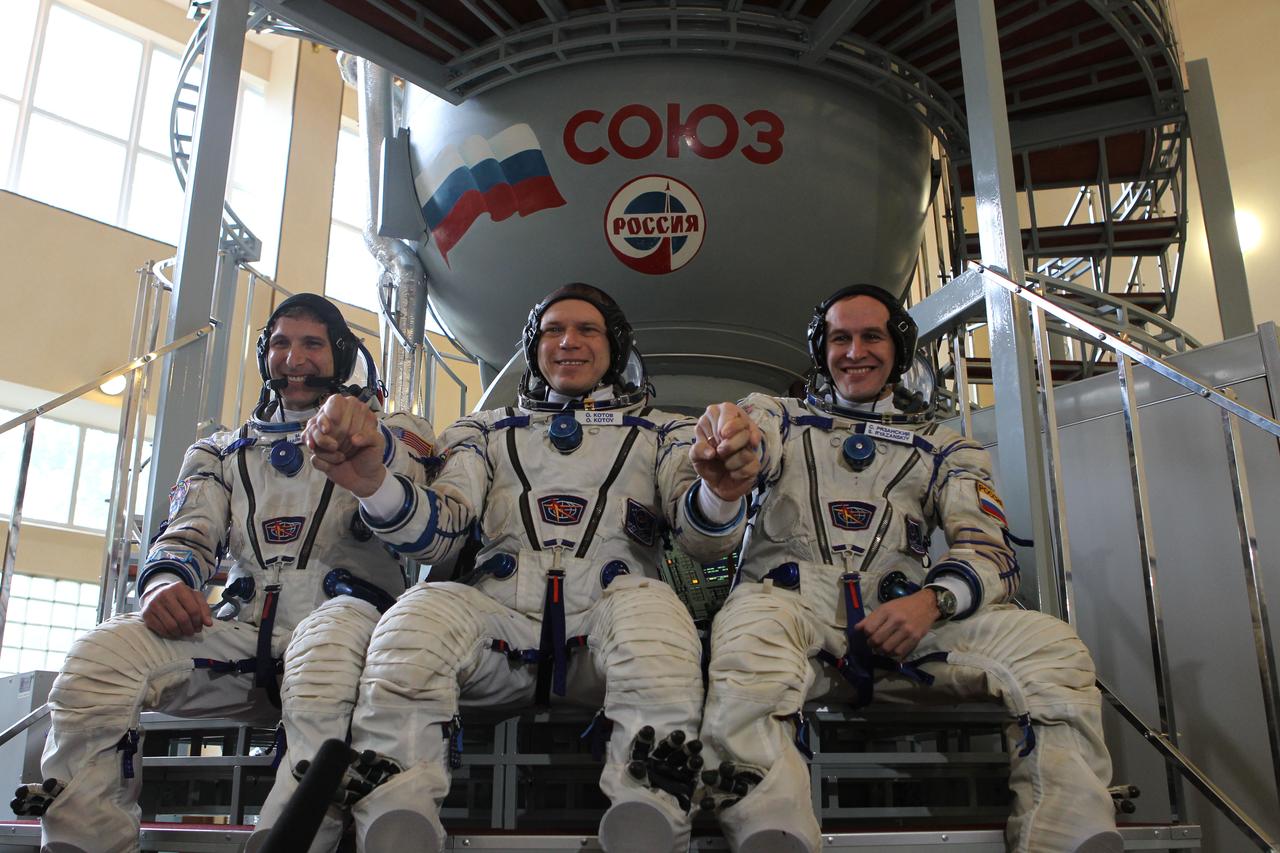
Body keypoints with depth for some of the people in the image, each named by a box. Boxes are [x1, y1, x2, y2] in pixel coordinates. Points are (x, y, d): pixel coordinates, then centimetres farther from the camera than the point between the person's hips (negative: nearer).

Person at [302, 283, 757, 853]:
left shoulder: (662, 432, 22)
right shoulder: (486, 431, 25)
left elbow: (702, 540, 4)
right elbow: (437, 533, 9)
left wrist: (719, 494, -22)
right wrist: (372, 483, -13)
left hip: (608, 624, -1)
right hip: (500, 619, 1)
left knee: (650, 605, -35)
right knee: (419, 613, -30)